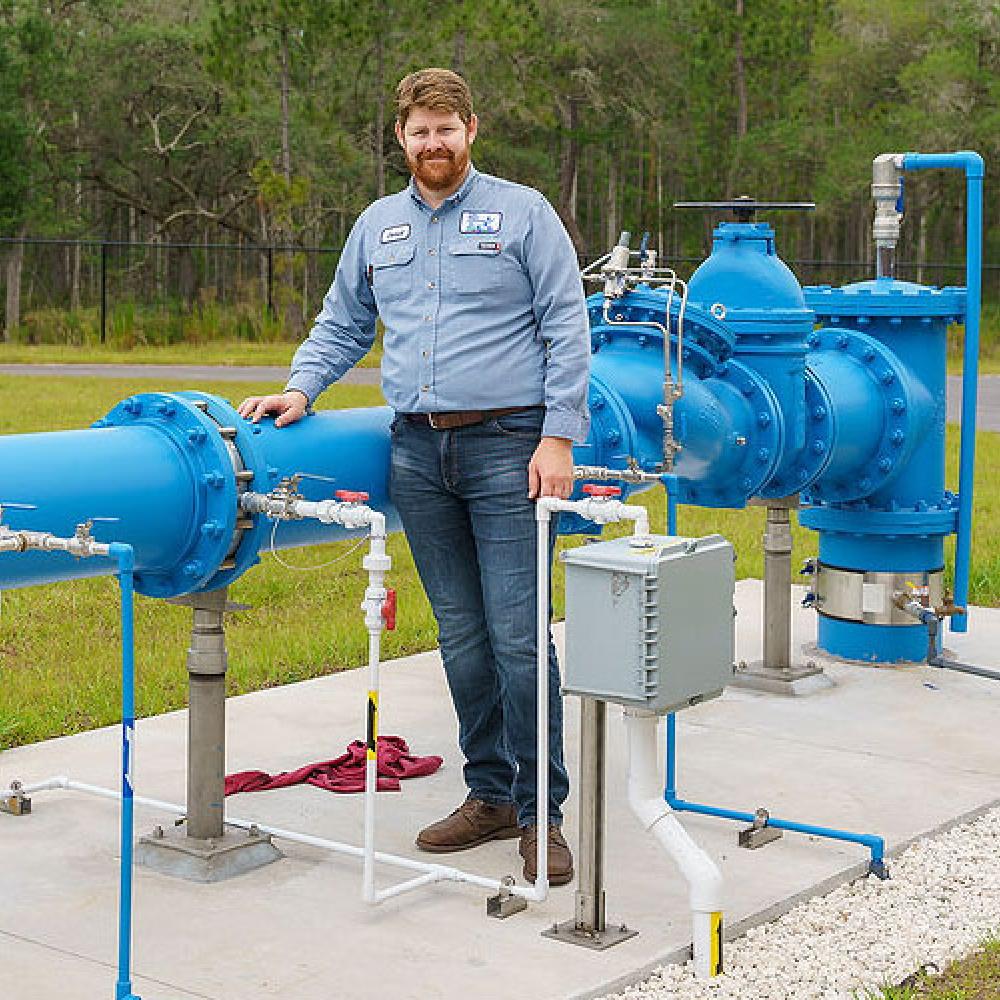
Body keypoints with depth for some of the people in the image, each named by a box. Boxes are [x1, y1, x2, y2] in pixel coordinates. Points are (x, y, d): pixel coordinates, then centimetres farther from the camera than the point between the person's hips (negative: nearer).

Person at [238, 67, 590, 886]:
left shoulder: (522, 213, 1)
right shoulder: (377, 226, 15)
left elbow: (566, 328, -2)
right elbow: (342, 327, 22)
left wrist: (558, 437, -10)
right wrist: (301, 388, 5)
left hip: (507, 444, -4)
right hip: (419, 453, 5)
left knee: (519, 638, -7)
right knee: (462, 637, 8)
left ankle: (541, 813, 2)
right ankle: (489, 794, 19)